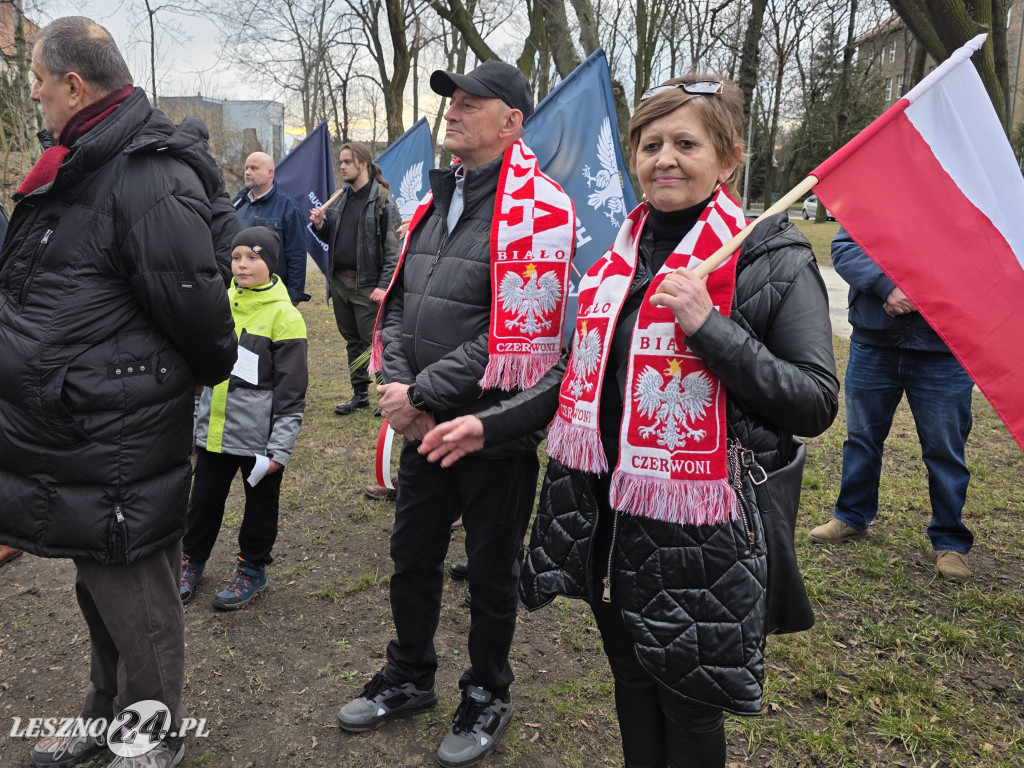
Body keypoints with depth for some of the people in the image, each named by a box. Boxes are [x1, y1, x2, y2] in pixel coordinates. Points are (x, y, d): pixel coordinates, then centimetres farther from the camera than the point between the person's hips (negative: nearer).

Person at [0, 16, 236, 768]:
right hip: (72, 442, 10)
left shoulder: (151, 179, -22)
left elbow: (197, 313, -22)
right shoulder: (79, 169, 11)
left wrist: (210, 374, -4)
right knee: (99, 592, 25)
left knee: (137, 606, 8)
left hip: (118, 449, -10)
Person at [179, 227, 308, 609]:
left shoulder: (284, 315, -13)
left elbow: (291, 391, -12)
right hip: (214, 430, 5)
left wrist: (280, 447, -14)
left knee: (260, 503, 12)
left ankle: (252, 568, 31)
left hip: (259, 435, -5)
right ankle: (192, 559, 37)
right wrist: (194, 419, 16)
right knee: (204, 498, 17)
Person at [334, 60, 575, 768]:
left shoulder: (537, 209, -16)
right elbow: (398, 304, 12)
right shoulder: (437, 199, 10)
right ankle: (410, 678, 43)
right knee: (413, 555, 19)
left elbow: (516, 342, -23)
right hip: (423, 423, 7)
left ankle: (487, 697, 35)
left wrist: (424, 394, -17)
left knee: (492, 571, 12)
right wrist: (398, 384, -5)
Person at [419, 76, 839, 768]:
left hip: (697, 532, -5)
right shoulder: (620, 253, 8)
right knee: (632, 688, 23)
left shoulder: (772, 259, -9)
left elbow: (816, 403, -14)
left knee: (688, 708, 13)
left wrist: (708, 326, -25)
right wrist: (492, 424, 11)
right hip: (607, 520, 6)